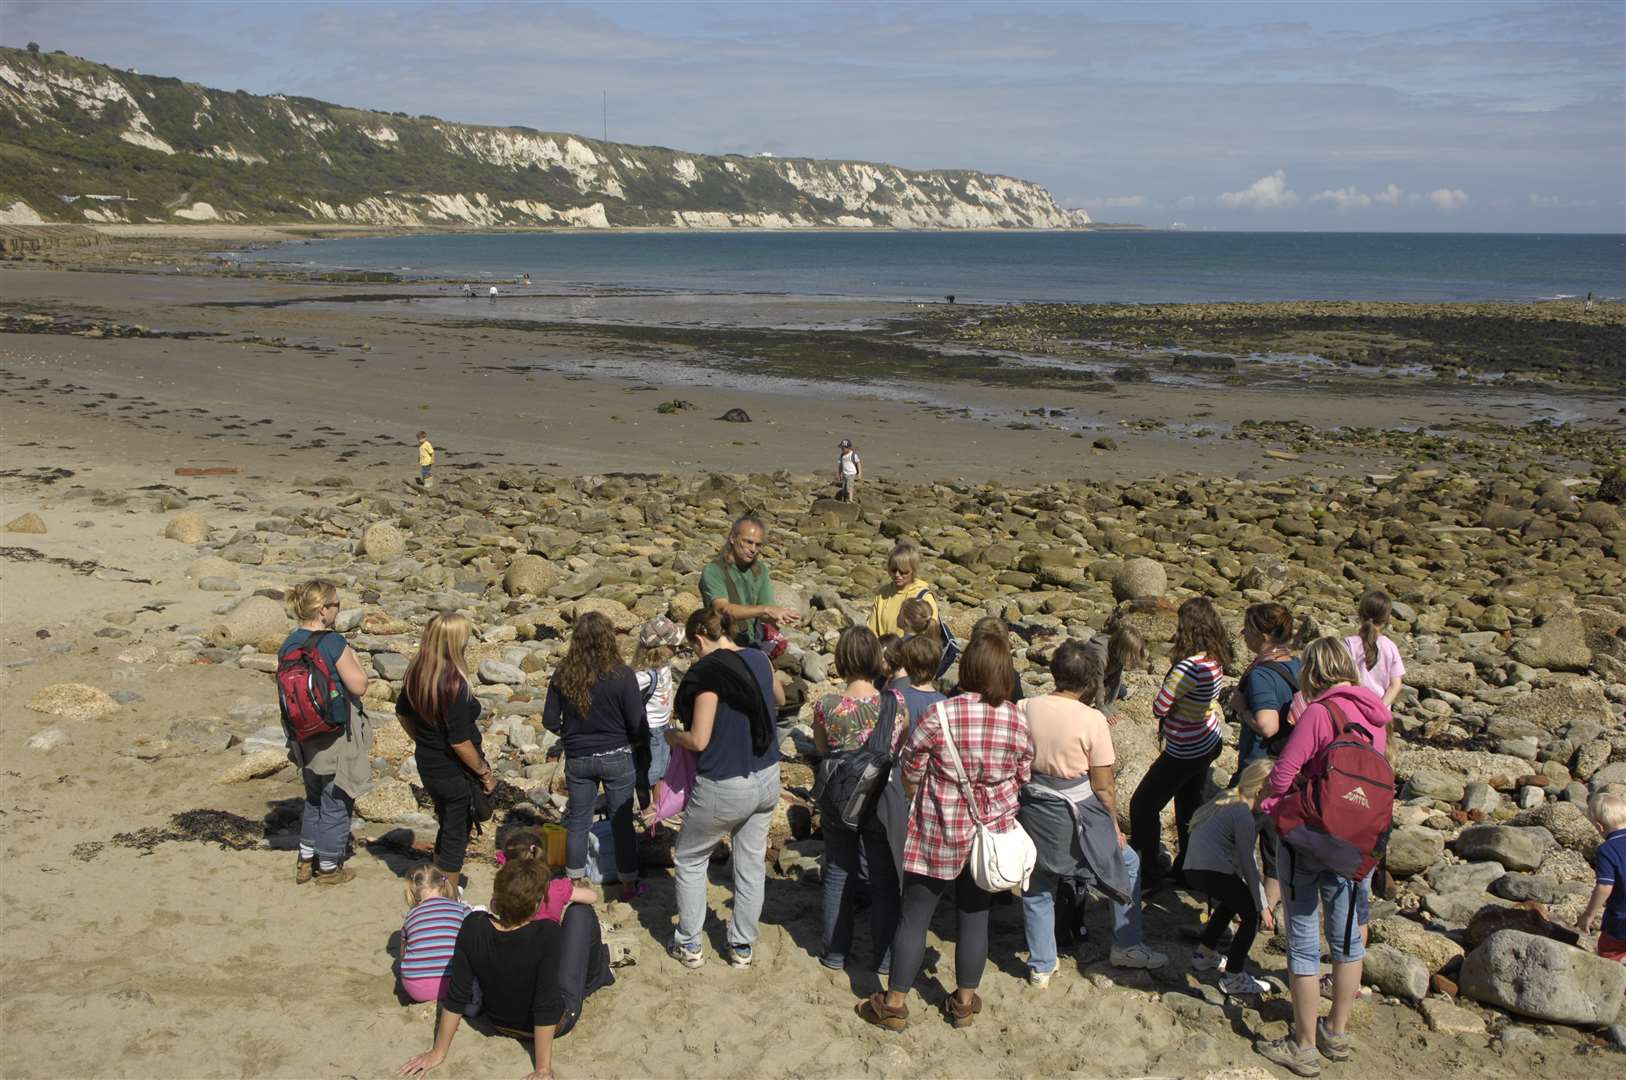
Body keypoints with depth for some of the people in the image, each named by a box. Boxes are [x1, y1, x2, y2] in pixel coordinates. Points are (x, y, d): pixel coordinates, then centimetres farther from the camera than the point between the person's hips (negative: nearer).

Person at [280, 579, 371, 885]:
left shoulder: (288, 645, 1)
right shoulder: (333, 642, -21)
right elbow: (359, 686, -18)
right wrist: (353, 657, -3)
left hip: (305, 735, 7)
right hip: (336, 735, -7)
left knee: (314, 798, 24)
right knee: (336, 802, 9)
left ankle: (305, 861, 32)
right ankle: (329, 868, 20)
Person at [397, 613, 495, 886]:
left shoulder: (416, 673, -5)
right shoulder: (453, 685, -28)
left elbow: (402, 713, 12)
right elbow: (460, 742, -26)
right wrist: (485, 773, -14)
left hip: (427, 765, 7)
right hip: (456, 772, -7)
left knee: (446, 826, 27)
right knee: (456, 834, 10)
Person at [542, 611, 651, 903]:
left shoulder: (563, 675, -9)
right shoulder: (622, 675, -17)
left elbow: (550, 720, -3)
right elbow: (638, 725, -13)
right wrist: (644, 762, 2)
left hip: (577, 758, 2)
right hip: (617, 758, -2)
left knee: (577, 821, 17)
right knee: (622, 821, 11)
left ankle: (575, 882, 29)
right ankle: (628, 884, 23)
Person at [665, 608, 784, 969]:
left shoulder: (706, 673, -19)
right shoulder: (759, 660, 0)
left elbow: (699, 740, -19)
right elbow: (779, 700, 21)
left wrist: (672, 735, 0)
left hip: (725, 787, -6)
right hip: (767, 778, 6)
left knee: (689, 860, 15)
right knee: (751, 862, 17)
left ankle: (689, 945, 23)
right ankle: (742, 946, 26)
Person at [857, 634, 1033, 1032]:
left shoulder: (941, 714, -17)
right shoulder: (1018, 722, -9)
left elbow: (910, 767, -7)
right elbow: (1024, 777, 3)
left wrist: (918, 797, 13)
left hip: (938, 832, -3)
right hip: (991, 833, 3)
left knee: (914, 916, 8)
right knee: (974, 916, 15)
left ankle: (895, 1003, 17)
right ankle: (965, 1002, 28)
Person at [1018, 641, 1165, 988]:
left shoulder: (1025, 709, -6)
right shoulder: (1092, 719, -16)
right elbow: (1103, 786, -11)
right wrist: (1114, 826, 3)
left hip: (1034, 812, 4)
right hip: (1077, 814, -4)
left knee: (1037, 887, 19)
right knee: (1127, 864, 21)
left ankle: (1041, 966, 28)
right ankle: (1128, 946, 29)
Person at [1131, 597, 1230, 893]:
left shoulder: (1188, 668, -33)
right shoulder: (1215, 660, -5)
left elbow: (1159, 708, -25)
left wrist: (1166, 714, -5)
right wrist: (1168, 724, -1)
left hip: (1185, 754, -8)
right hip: (1209, 743, 8)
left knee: (1143, 805, 5)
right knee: (1190, 805, 24)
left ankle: (1149, 876, 14)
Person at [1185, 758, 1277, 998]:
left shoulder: (1228, 801, 16)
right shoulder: (1243, 815, -14)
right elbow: (1247, 864, -12)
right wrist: (1263, 905, -5)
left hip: (1194, 869, 10)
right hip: (1211, 873, -10)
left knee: (1233, 902, 31)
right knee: (1252, 914, 2)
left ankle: (1204, 955, 41)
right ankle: (1233, 979, 7)